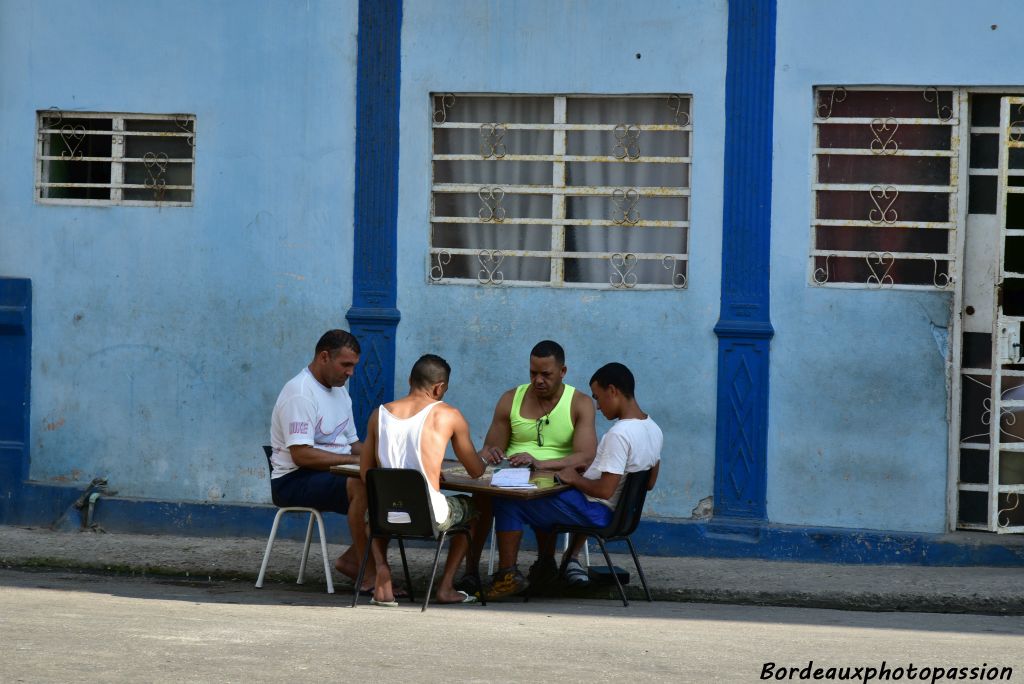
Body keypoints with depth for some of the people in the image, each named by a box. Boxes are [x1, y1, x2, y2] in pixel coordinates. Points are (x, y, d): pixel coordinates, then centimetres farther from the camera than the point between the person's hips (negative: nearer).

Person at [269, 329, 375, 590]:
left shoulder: (340, 392, 17)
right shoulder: (300, 393, -15)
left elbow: (352, 443, 21)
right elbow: (301, 455, -23)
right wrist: (355, 460, -23)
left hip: (332, 473, 9)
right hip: (294, 480, -9)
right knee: (363, 485, -34)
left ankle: (352, 559, -3)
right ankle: (369, 574, -27)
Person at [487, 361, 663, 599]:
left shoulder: (619, 434, -25)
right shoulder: (653, 429, 4)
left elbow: (605, 490, -29)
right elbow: (649, 483, 16)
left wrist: (574, 479, -10)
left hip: (597, 513, -10)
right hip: (620, 513, 10)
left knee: (508, 501, -7)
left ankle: (508, 575, -4)